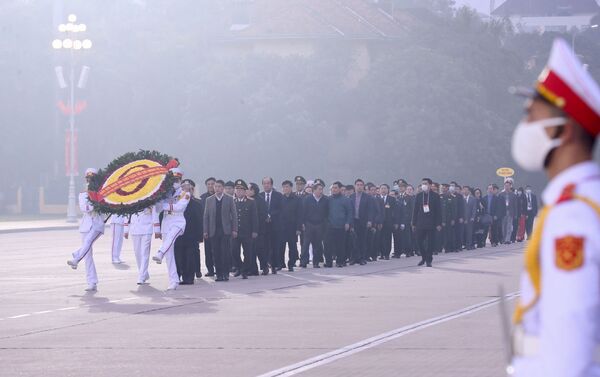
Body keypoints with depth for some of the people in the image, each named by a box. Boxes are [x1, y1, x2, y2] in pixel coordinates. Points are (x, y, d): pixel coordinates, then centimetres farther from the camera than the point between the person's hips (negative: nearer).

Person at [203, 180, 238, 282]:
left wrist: (234, 229, -3)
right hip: (213, 231, 2)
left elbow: (234, 215, 4)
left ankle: (226, 273, -2)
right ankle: (219, 274, 5)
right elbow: (206, 216, 9)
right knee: (216, 253, 0)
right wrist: (205, 231, 2)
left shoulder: (229, 199, 5)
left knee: (226, 252, -7)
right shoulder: (209, 200, 10)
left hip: (225, 230, -2)